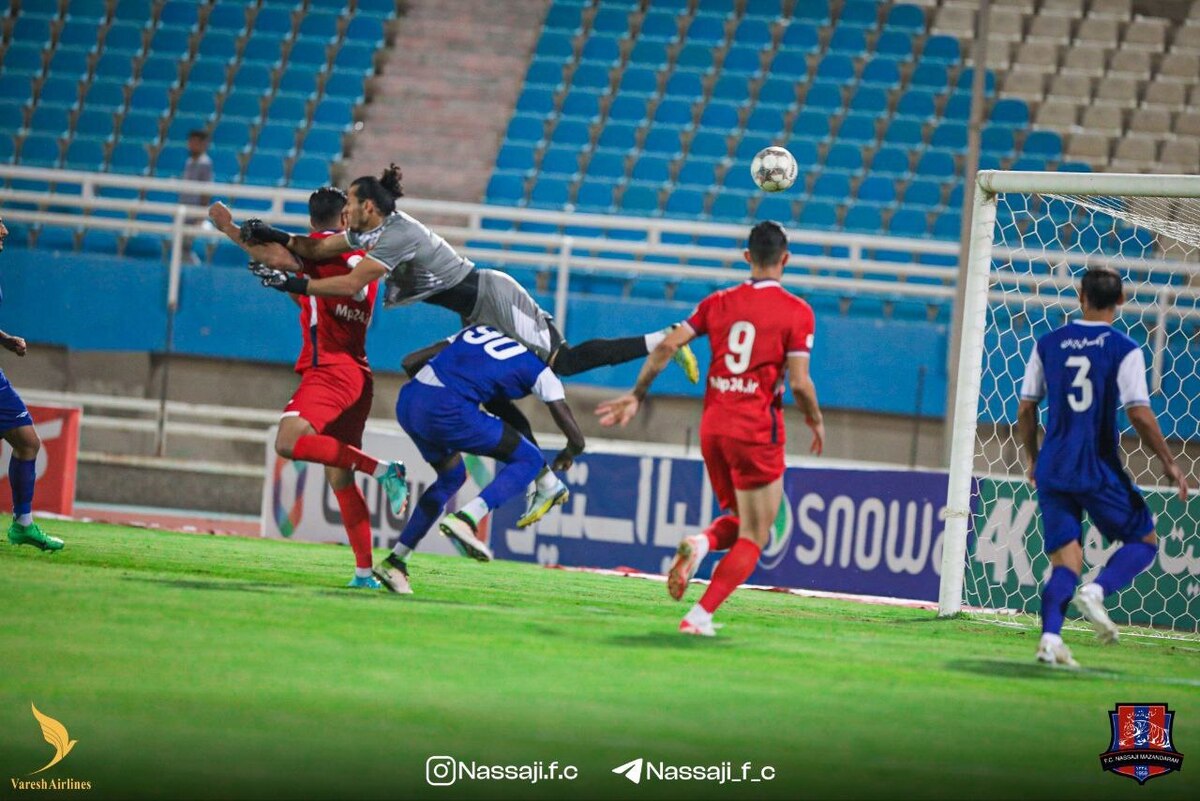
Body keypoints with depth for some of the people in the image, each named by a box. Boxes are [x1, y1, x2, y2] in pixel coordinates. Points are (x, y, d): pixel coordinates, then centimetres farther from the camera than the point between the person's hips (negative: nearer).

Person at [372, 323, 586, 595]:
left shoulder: (479, 330, 28)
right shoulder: (540, 372, 13)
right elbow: (576, 438, 16)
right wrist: (568, 455, 40)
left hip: (407, 399, 7)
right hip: (446, 409, -7)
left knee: (452, 476, 29)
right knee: (528, 460, 8)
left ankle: (395, 560, 26)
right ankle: (465, 519, -13)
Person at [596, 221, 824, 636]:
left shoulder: (719, 302, 7)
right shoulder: (796, 312, -6)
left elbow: (666, 346, 2)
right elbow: (799, 382, -11)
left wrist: (636, 395, 12)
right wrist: (817, 422, 7)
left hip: (713, 427, 5)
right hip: (758, 431, -5)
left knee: (738, 521, 24)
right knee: (752, 537, 3)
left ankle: (700, 543, -10)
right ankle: (700, 615, -12)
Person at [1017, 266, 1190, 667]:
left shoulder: (1048, 344, 5)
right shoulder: (1124, 349, -7)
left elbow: (1025, 410, 8)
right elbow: (1139, 414, -13)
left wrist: (1033, 459, 23)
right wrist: (1170, 464, -2)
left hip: (1053, 469, 4)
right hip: (1099, 470, -4)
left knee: (1065, 559, 7)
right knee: (1144, 540, 14)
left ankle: (1050, 638, -13)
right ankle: (1095, 591, -12)